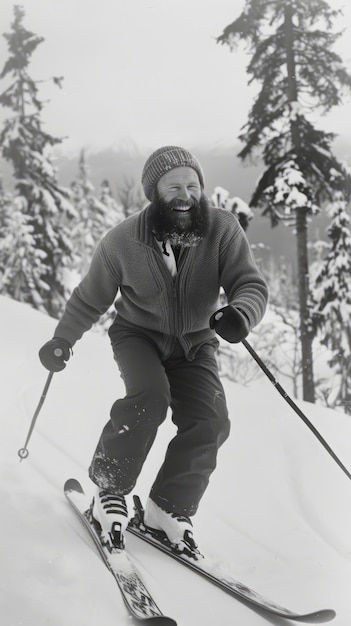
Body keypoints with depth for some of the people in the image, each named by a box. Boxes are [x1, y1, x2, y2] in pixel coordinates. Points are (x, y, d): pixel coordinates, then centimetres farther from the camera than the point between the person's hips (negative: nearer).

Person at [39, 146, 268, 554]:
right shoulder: (123, 241, -16)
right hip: (137, 334, -2)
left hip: (194, 343, 2)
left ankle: (170, 508, 3)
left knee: (210, 422, -16)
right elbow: (90, 299, -1)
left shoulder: (223, 230, -17)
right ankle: (109, 490, -10)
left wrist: (240, 314, -43)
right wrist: (61, 341, 6)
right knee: (149, 398, -29)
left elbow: (251, 284, -20)